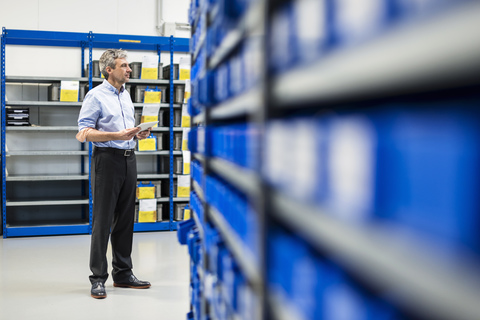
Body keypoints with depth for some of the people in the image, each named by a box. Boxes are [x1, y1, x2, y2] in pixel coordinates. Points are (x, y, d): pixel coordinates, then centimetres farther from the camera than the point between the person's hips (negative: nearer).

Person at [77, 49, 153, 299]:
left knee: (125, 219, 10)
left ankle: (123, 273, 19)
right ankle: (98, 278, 5)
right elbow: (84, 133, -13)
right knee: (103, 220, -3)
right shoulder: (96, 96, -6)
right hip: (107, 159, -7)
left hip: (129, 159, 7)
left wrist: (138, 134, 5)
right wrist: (118, 135, -21)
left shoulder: (125, 95, 18)